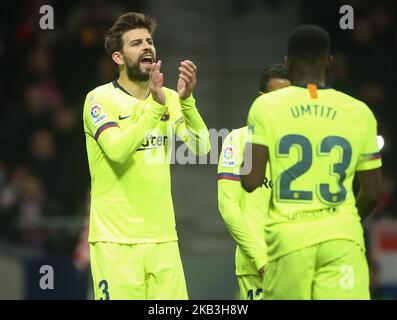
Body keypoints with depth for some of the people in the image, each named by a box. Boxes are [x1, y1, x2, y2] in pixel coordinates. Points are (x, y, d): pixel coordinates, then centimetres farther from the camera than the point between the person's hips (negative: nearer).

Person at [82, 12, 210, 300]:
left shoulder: (169, 99, 11)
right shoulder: (101, 99, -4)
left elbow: (200, 148, -2)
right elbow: (116, 150, -21)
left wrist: (186, 100, -16)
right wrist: (155, 106, -24)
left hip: (162, 238, 5)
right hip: (116, 240, -5)